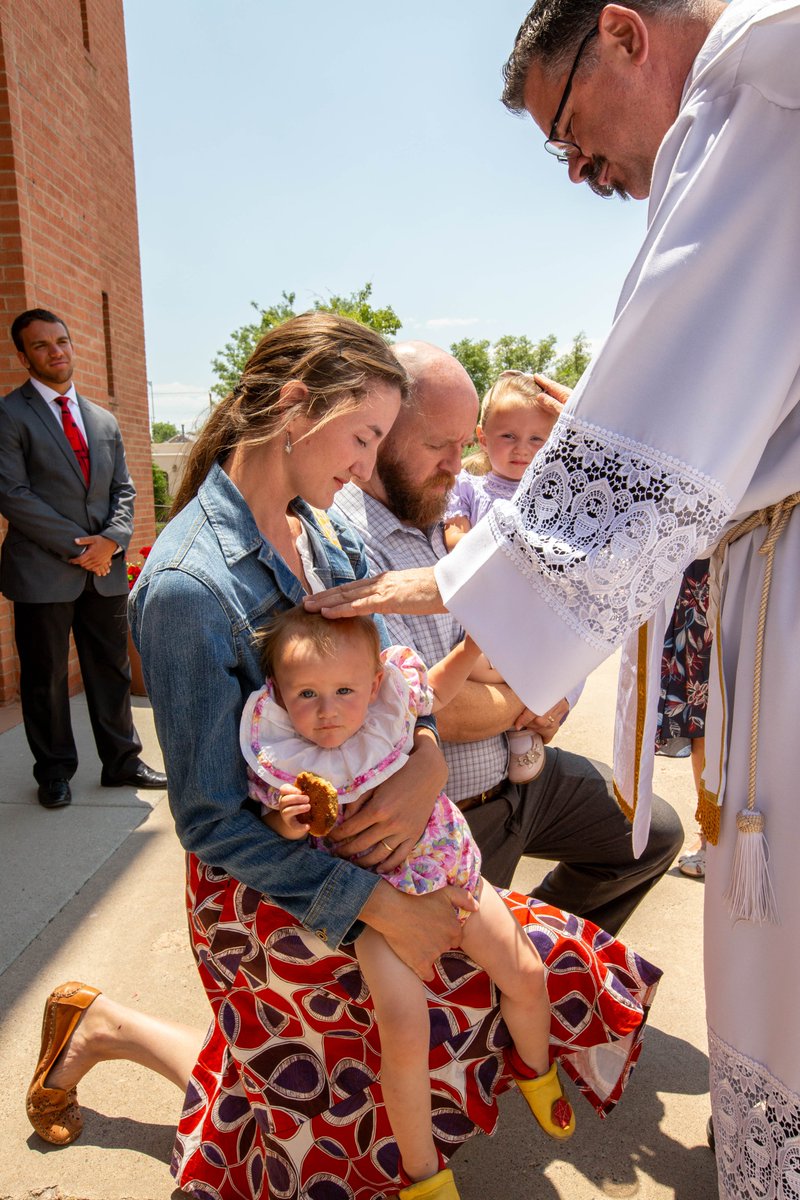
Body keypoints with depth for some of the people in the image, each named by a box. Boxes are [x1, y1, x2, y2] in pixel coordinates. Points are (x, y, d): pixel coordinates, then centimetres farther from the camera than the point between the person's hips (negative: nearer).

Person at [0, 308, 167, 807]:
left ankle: (122, 761, 24)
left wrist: (111, 540, -7)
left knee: (113, 670, 11)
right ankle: (55, 771, 22)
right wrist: (78, 546, -13)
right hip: (43, 571, -4)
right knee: (45, 677, 6)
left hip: (105, 569, 5)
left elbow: (123, 490, 13)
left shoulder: (104, 421, 16)